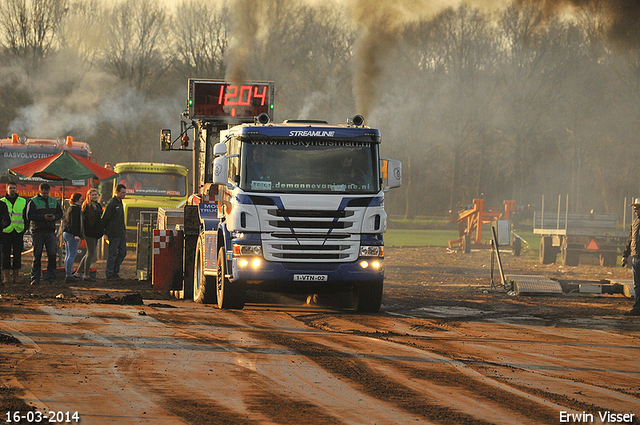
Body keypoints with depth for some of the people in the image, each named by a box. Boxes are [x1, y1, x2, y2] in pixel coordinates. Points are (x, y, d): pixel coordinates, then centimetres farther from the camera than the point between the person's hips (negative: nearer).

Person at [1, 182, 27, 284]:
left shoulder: (23, 202, 11)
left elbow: (26, 217, 15)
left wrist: (25, 229, 6)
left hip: (18, 231, 1)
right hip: (5, 232, -1)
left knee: (17, 254, 2)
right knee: (5, 254, -3)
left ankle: (15, 276, 7)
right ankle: (6, 276, 0)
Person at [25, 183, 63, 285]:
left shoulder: (54, 201, 14)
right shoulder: (33, 202, 0)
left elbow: (60, 214, 17)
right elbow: (29, 216, -9)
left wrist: (54, 217, -7)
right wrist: (43, 217, -18)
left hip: (50, 231, 3)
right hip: (38, 231, -3)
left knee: (52, 254, -2)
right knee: (37, 255, -1)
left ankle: (51, 277, 3)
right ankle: (35, 278, 3)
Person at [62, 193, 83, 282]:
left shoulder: (69, 208, 17)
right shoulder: (75, 209, -12)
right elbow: (74, 223, -20)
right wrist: (76, 235, -23)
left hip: (65, 233, 10)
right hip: (71, 234, -10)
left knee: (68, 255, 15)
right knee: (72, 255, -10)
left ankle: (68, 273, 20)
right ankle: (68, 275, -13)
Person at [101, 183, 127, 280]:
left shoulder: (120, 203, 16)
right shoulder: (111, 203, -13)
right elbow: (105, 218, -13)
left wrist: (124, 232, 19)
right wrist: (106, 231, -10)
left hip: (121, 234, 9)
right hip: (114, 234, -9)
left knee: (123, 253, 10)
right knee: (113, 254, -4)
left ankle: (115, 272, 19)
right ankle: (109, 274, 2)